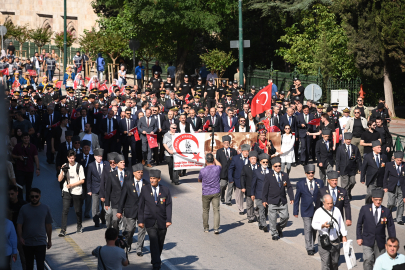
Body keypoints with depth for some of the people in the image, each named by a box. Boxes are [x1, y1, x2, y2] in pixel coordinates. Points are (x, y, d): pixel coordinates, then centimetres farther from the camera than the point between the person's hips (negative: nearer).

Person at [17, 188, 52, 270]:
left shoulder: (45, 208, 1)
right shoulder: (24, 209, -1)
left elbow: (48, 225, 7)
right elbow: (19, 224, -2)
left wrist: (49, 240, 9)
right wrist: (20, 237, -17)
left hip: (41, 242, -1)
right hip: (27, 242, 1)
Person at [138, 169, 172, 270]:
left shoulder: (165, 190, 3)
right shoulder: (145, 190, 2)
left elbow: (168, 206, 0)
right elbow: (141, 206, 3)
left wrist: (168, 220, -10)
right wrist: (140, 220, -2)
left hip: (162, 222, 2)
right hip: (150, 222, -2)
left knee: (160, 243, 9)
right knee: (154, 242, -15)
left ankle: (156, 261, 28)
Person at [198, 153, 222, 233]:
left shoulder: (203, 171, -13)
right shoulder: (217, 169, -10)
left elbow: (199, 180, 7)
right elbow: (219, 165, 18)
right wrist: (214, 158, 24)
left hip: (206, 193, -1)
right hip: (216, 193, 1)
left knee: (205, 210, 14)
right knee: (216, 210, -1)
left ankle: (206, 228, 23)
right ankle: (216, 228, -12)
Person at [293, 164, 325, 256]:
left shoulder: (320, 183, 3)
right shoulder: (300, 184, 0)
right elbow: (297, 199, 4)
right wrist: (295, 211, 3)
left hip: (317, 210, 2)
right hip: (306, 211, -2)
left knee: (314, 229, 12)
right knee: (308, 229, -6)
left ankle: (311, 245, 29)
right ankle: (309, 248, 0)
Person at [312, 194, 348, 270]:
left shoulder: (336, 210, 10)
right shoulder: (319, 212, -4)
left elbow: (341, 224, 17)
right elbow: (314, 224, -14)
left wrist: (344, 236, 16)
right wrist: (322, 225, -33)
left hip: (335, 241, 4)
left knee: (335, 263, 12)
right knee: (325, 262, -10)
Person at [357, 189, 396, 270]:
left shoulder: (386, 211, 1)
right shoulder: (365, 209, -1)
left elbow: (391, 228, 4)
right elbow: (359, 224, 6)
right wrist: (359, 237, 0)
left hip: (380, 242, 1)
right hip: (367, 241, -1)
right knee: (368, 260, -15)